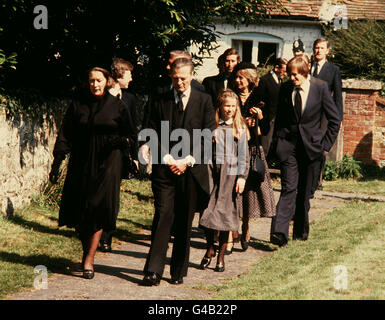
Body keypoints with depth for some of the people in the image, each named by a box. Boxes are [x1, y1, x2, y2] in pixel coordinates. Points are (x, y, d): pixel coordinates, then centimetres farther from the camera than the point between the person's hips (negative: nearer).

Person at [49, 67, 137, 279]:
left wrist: (120, 141, -14)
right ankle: (86, 252, 21)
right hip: (81, 164, 2)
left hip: (107, 165, -2)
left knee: (99, 209, -10)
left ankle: (88, 260, -5)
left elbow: (131, 136, 8)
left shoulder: (117, 107, 3)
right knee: (79, 212, 1)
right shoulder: (78, 107, 7)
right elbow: (65, 136, 7)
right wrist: (57, 162, -2)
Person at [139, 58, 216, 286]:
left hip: (192, 170, 0)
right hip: (164, 169, 0)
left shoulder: (204, 101, 5)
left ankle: (178, 271, 14)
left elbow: (207, 136, 0)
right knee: (162, 216, -8)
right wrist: (167, 158, -8)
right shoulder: (159, 102, 8)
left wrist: (188, 160, -9)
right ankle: (153, 270, -8)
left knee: (185, 222, 5)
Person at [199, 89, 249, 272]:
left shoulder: (240, 127, 6)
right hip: (212, 171, 0)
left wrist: (242, 177, -1)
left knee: (225, 214, 2)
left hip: (231, 173, 0)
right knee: (208, 211, -5)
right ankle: (210, 248, 17)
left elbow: (243, 155, 6)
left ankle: (221, 256, 11)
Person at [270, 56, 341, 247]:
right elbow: (279, 118, 16)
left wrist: (326, 144, -3)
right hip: (288, 145, 0)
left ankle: (301, 232, 20)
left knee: (305, 192, 6)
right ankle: (279, 232, -19)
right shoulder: (285, 89, 2)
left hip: (311, 146, 0)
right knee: (289, 188, -12)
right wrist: (279, 140, 7)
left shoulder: (320, 88, -5)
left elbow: (335, 119, 1)